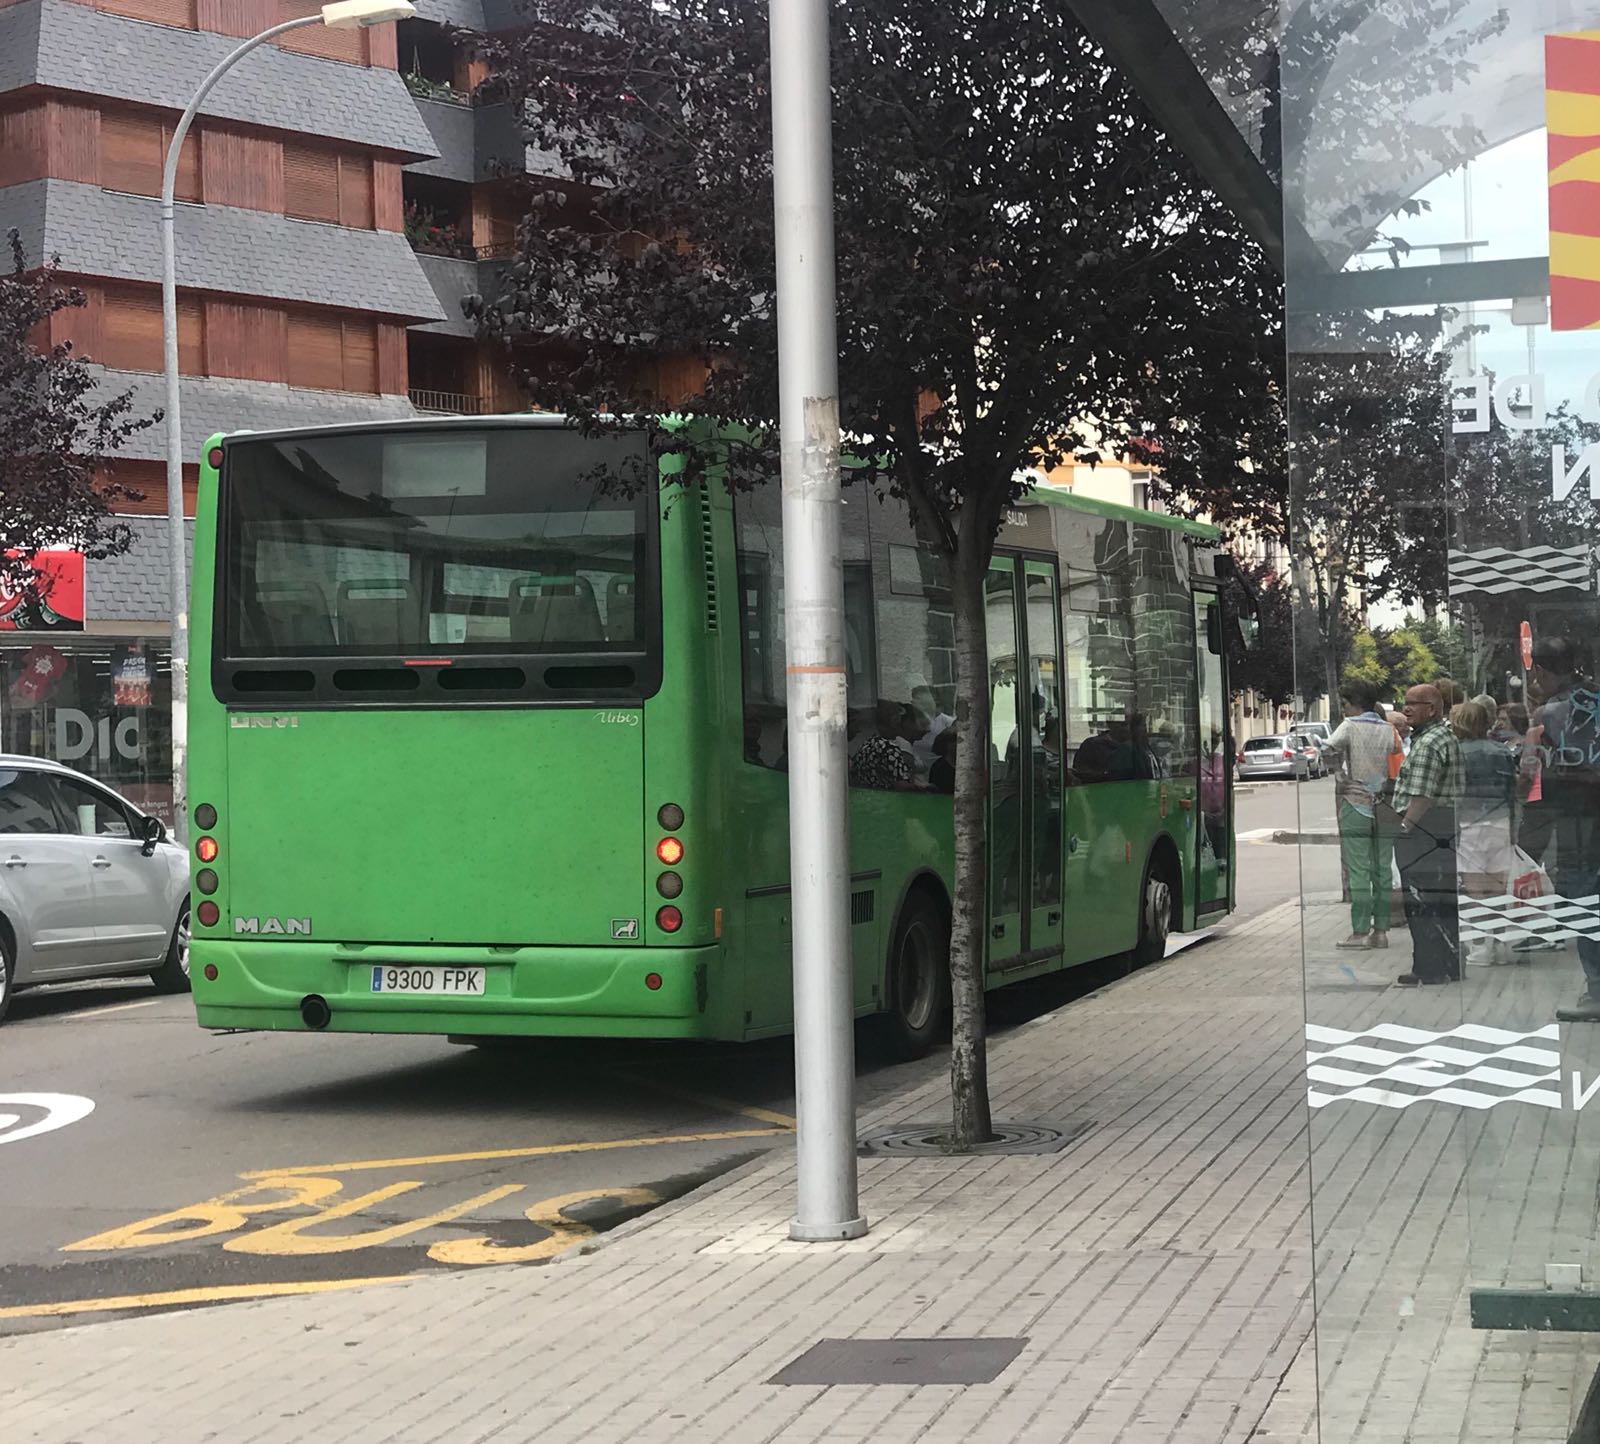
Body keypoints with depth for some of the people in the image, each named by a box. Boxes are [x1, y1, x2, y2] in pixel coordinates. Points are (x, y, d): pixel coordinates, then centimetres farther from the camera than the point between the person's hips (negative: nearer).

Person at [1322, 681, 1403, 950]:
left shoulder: (1350, 727, -5)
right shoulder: (1389, 730, 9)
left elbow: (1328, 749, -20)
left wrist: (1340, 772, -4)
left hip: (1355, 804, -5)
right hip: (1383, 805, 5)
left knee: (1358, 871, -4)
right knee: (1382, 870, 8)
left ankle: (1360, 932, -6)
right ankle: (1381, 930, 9)